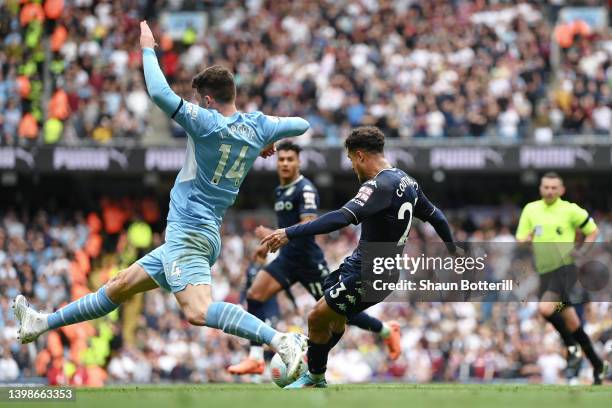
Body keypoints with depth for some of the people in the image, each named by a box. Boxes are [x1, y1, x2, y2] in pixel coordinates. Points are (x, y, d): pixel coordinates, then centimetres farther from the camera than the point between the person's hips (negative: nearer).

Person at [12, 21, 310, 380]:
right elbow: (302, 125, 19)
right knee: (121, 286, 20)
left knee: (198, 311, -29)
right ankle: (44, 324, 32)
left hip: (187, 232, -10)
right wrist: (270, 141, 36)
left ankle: (282, 341, -39)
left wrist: (148, 49, -8)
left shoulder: (207, 122, -15)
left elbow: (160, 93, -23)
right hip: (208, 234, 10)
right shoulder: (257, 126, 6)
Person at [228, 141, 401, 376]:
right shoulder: (280, 191, 14)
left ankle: (386, 331, 24)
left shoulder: (305, 189, -15)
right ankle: (255, 359, -11)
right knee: (254, 296, -10)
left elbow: (308, 225, -26)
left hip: (308, 260, -8)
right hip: (287, 259, 8)